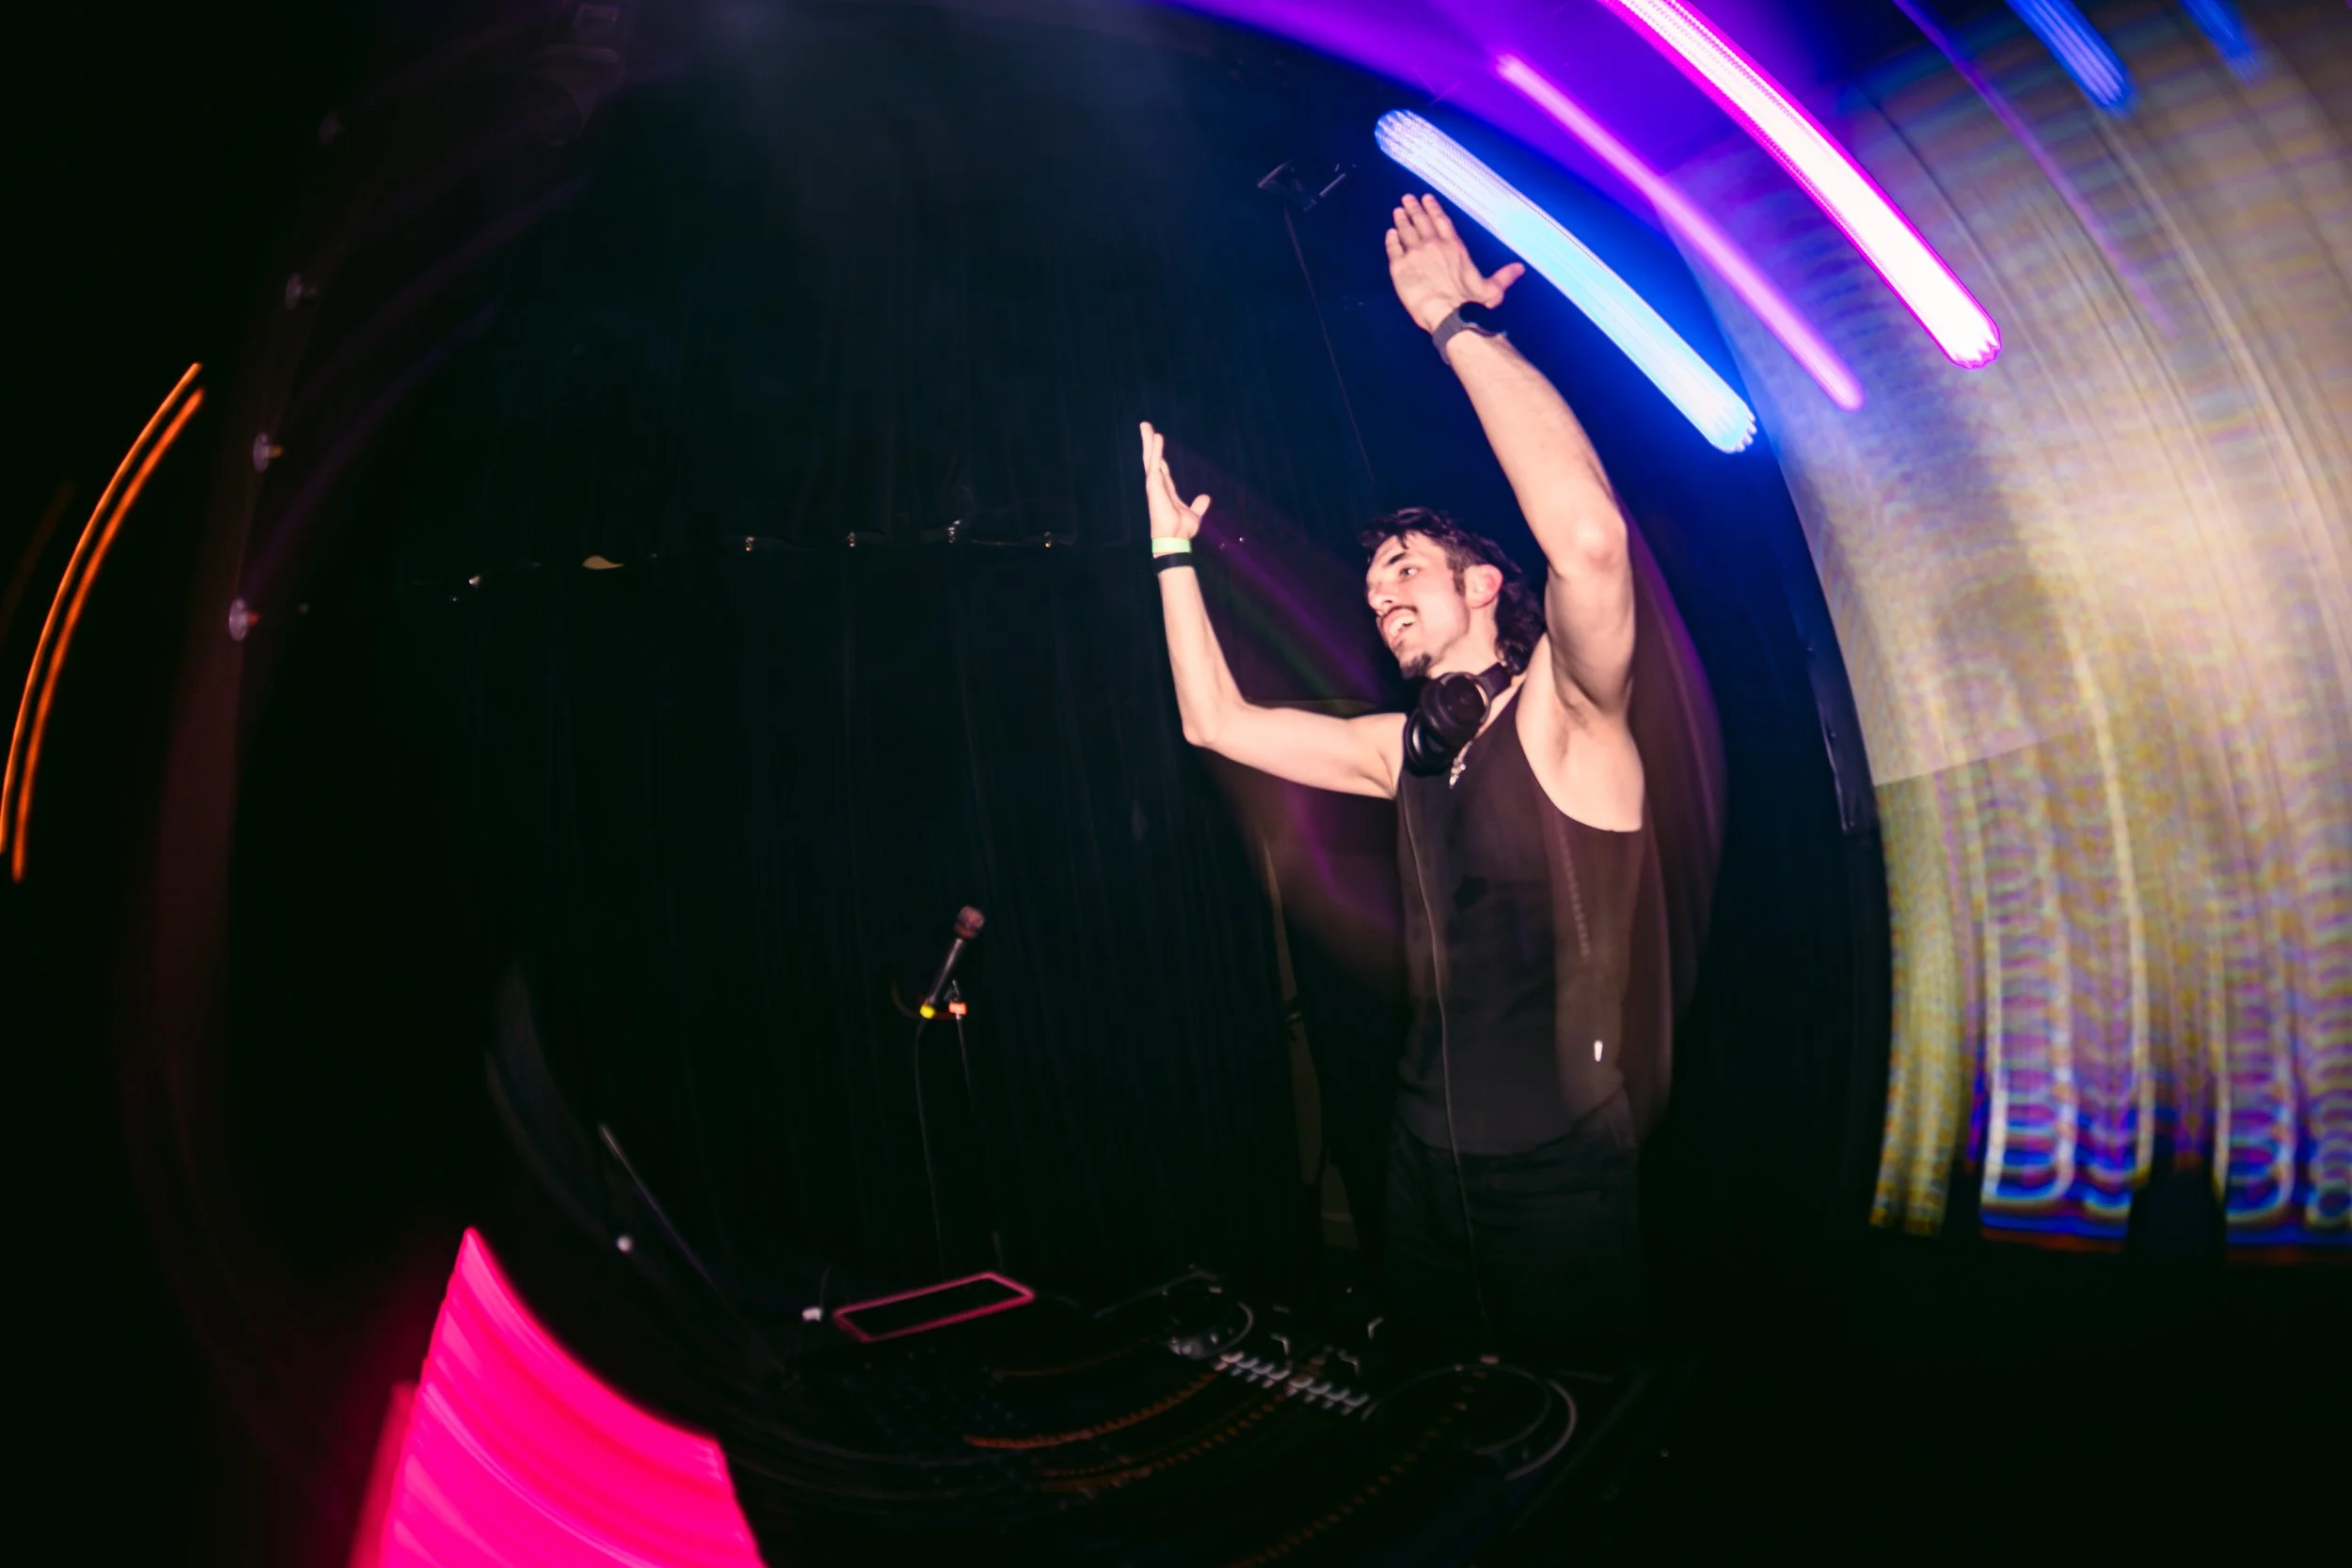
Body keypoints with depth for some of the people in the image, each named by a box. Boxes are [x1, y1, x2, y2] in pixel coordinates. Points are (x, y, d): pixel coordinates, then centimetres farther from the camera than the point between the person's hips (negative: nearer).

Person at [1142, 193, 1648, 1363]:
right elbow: (1217, 722, 11)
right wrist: (1174, 549, 10)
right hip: (1424, 1156, 7)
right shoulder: (1408, 748, 8)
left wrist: (1461, 328, -27)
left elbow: (1589, 536, -34)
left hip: (1556, 1175, -6)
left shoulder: (1565, 713, -13)